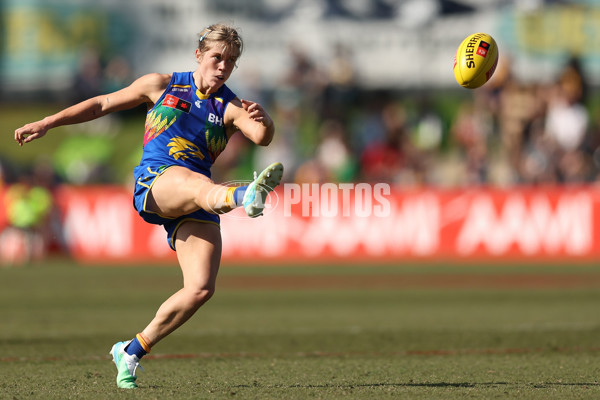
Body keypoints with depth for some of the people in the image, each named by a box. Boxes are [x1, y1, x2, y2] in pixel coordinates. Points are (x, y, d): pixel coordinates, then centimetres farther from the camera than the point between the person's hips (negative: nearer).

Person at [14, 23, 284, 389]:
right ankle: (246, 196, -79)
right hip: (155, 182, -3)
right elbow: (104, 104, 20)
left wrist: (263, 122, -32)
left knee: (201, 288, -16)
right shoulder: (162, 85, 12)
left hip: (196, 208, 3)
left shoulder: (231, 108, 11)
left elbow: (262, 138, -9)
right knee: (197, 184, -40)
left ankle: (132, 351, 5)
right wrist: (47, 123, 17)